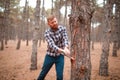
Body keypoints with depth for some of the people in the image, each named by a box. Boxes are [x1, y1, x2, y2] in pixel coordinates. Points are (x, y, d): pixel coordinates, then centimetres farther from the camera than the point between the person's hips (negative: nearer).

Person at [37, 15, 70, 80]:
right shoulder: (47, 33, -16)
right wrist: (63, 51, -46)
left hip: (60, 56, 1)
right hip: (50, 56, -1)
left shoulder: (62, 28, -8)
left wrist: (66, 48, -45)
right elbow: (52, 45, -29)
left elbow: (65, 39, -21)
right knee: (43, 74, 11)